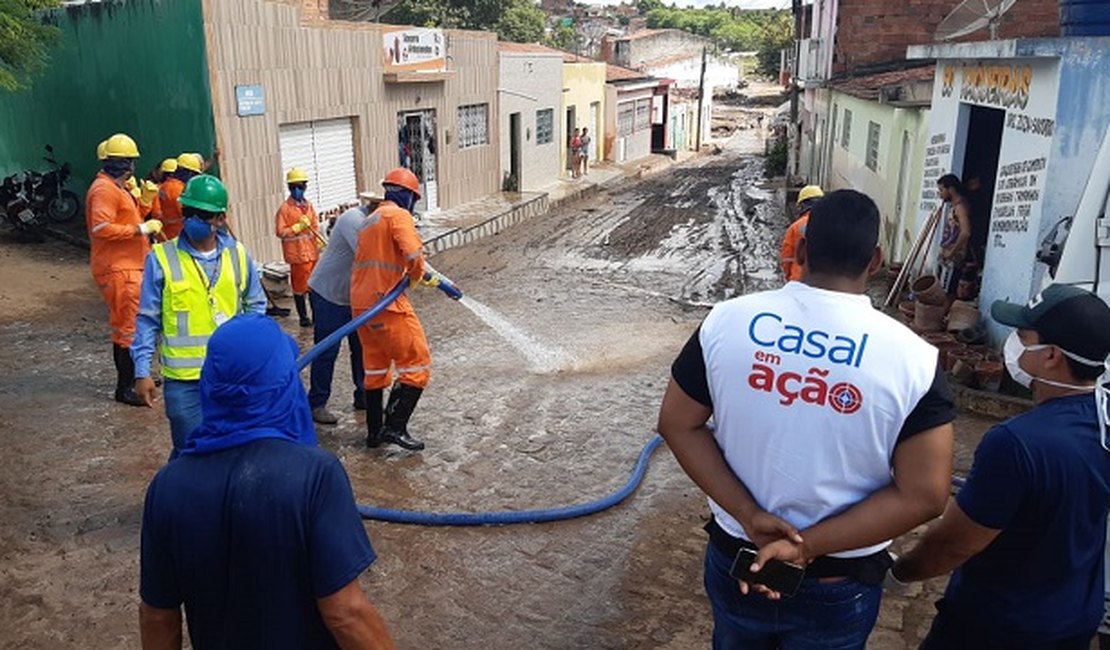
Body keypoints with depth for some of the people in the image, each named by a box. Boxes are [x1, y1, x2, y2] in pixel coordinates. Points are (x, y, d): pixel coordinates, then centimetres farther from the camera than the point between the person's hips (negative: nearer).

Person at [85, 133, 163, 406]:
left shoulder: (116, 188, 17)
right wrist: (141, 229, -23)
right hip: (118, 270, -11)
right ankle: (125, 388, -5)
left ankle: (131, 377, 30)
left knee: (125, 325, 18)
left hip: (128, 267, 11)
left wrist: (143, 203, 10)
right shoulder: (105, 189, -15)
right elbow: (102, 228, -26)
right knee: (131, 326, -10)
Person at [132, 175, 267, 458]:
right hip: (184, 378, -3)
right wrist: (142, 371, -5)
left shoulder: (238, 254, 1)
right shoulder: (161, 258, -8)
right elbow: (148, 320, -2)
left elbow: (256, 304, 14)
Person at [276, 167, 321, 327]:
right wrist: (298, 227, -19)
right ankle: (303, 317, 10)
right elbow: (280, 232, -11)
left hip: (313, 252, 6)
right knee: (300, 287, 1)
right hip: (298, 254, -6)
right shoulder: (285, 208, -8)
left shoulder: (308, 205, 10)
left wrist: (319, 240, 4)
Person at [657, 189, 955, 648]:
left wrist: (749, 515, -13)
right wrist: (807, 546, -18)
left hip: (735, 559, 1)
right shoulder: (912, 358, -18)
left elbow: (678, 425, -8)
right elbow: (922, 498, -18)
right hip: (839, 587, -1)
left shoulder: (727, 321, -13)